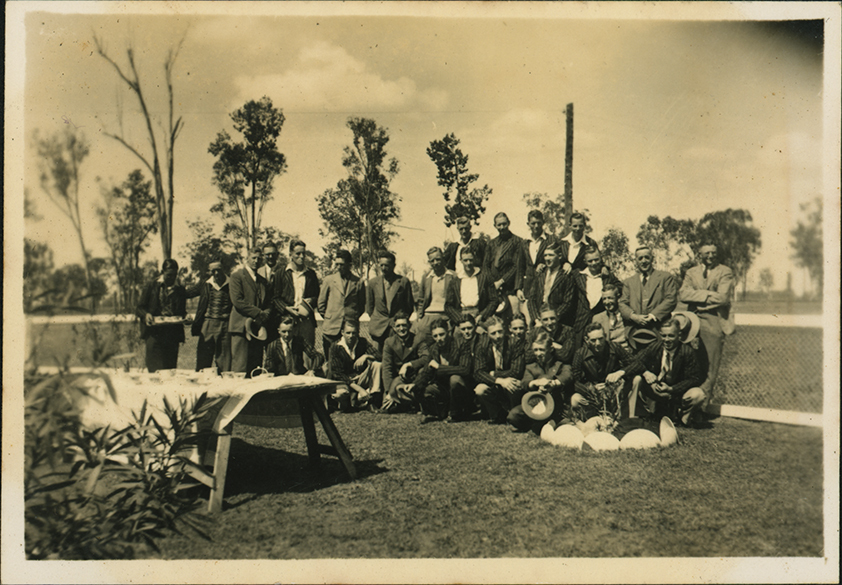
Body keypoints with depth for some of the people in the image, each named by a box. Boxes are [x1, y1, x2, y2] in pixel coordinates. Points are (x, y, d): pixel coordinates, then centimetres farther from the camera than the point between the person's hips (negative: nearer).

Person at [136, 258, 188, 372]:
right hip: (154, 334, -2)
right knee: (155, 368, -8)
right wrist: (146, 315, -15)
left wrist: (186, 318, -6)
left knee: (170, 368, 1)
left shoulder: (180, 290, 11)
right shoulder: (151, 287, 6)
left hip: (172, 335, 2)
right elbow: (139, 308, 6)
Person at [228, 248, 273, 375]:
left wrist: (265, 315, -6)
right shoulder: (237, 276, 2)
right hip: (242, 326, -6)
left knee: (256, 368, 2)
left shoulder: (264, 281, 21)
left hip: (258, 327, 6)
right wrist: (258, 313, -12)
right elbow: (237, 301, -9)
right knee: (240, 366, -10)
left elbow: (269, 304, 16)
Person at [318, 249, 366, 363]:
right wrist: (328, 318, 12)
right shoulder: (329, 280, 7)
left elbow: (361, 305, 15)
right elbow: (321, 303, 14)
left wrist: (354, 318, 10)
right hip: (331, 328, 1)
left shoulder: (358, 282, 5)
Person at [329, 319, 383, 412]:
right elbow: (337, 373, -16)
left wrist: (366, 356, -28)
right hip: (344, 381, -4)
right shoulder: (336, 347, -10)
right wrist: (359, 389, -26)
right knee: (340, 393, -40)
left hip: (361, 379, 4)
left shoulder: (362, 342, -1)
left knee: (377, 365, -22)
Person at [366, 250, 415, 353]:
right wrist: (375, 321, 13)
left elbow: (409, 305, 8)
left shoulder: (404, 281, 1)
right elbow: (369, 306, 16)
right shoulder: (372, 283, 6)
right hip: (379, 328, 2)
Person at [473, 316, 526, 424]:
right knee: (480, 390, -27)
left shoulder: (515, 346, -12)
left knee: (515, 384, -36)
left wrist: (493, 374, -12)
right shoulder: (484, 349, -3)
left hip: (511, 387, -2)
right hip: (494, 387, 3)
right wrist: (499, 380, -31)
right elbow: (478, 373, -16)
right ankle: (497, 416, 1)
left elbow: (516, 372, -21)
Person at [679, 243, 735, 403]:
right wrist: (707, 295, -8)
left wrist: (696, 296, -2)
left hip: (714, 324, -3)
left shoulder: (725, 273, 6)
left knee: (711, 364, -4)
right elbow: (682, 294, 1)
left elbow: (722, 298, -9)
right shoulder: (691, 272, 17)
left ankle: (704, 400, 4)